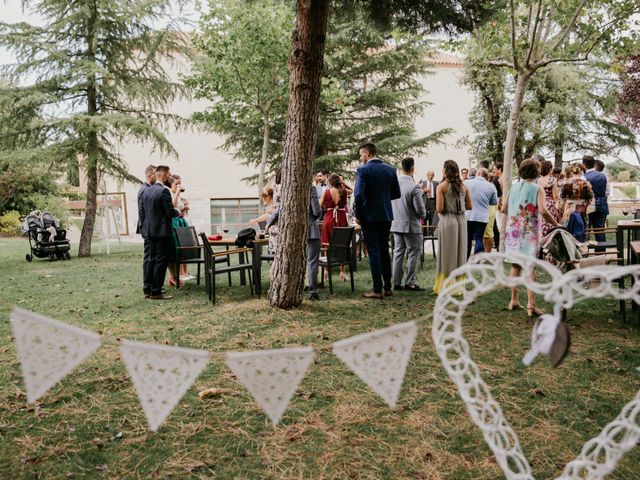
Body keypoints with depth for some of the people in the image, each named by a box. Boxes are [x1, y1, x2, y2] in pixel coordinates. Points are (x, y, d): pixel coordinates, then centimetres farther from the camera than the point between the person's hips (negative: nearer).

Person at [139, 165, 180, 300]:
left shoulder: (146, 191, 10)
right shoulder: (164, 191, -15)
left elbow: (141, 211, 12)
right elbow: (170, 211, -18)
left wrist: (144, 227, 19)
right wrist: (178, 213, 3)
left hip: (150, 231, 8)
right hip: (162, 231, -8)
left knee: (152, 259, 15)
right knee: (161, 261, -2)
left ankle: (149, 289, 20)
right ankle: (156, 292, 0)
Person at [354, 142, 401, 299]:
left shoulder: (363, 170, -11)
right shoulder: (390, 169, 6)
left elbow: (359, 194, -19)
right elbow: (396, 193, 8)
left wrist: (358, 215, -8)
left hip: (370, 216, -5)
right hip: (386, 215, 6)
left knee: (374, 252, 0)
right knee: (384, 250, 15)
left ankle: (377, 290, 2)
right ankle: (388, 287, 19)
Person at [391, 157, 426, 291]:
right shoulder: (414, 187, -19)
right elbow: (420, 209, -16)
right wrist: (422, 215, 6)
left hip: (396, 224, 6)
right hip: (411, 225, -6)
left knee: (398, 253, 13)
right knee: (413, 254, 5)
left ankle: (397, 283, 16)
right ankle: (410, 283, 7)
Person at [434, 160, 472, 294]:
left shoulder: (441, 186, -7)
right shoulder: (463, 186, 5)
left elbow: (439, 209, -12)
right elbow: (470, 206, 7)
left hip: (447, 221, -4)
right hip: (461, 220, 4)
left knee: (447, 254, 4)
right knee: (460, 253, 12)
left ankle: (445, 287, 9)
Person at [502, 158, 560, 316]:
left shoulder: (513, 187, 7)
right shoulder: (537, 189, -7)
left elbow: (503, 209, 8)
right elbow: (542, 210, -20)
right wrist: (556, 224, -10)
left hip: (513, 231, 4)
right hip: (529, 232, -4)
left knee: (515, 265, 15)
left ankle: (514, 300, 18)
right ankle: (531, 305, -7)